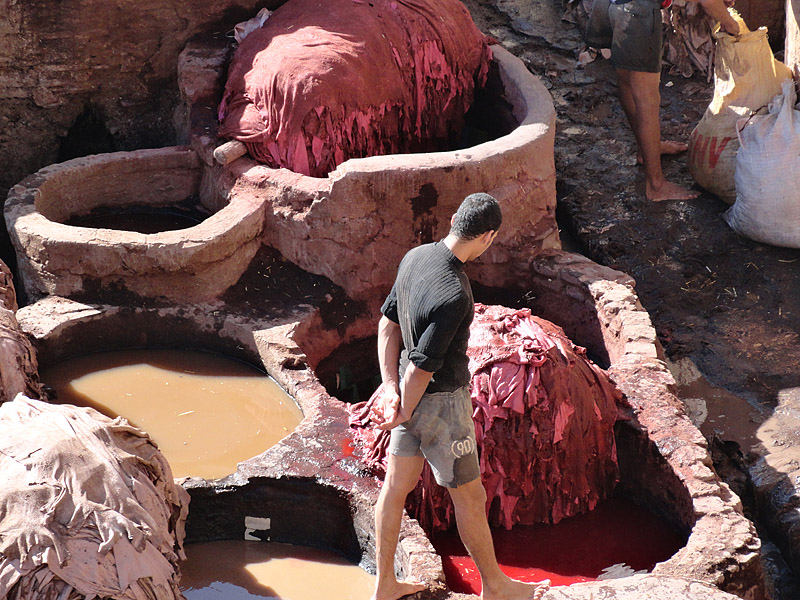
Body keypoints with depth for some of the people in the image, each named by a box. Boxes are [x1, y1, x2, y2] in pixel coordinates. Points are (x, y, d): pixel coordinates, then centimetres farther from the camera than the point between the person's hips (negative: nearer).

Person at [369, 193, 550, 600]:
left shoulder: (415, 257, -4)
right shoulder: (453, 296, -31)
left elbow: (388, 325, 4)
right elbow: (421, 368, -26)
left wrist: (390, 388, 0)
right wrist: (403, 413, -9)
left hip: (411, 393, 8)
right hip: (440, 402, -8)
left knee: (397, 486, 17)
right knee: (470, 496, 10)